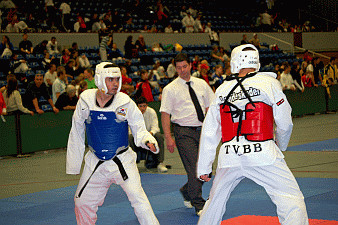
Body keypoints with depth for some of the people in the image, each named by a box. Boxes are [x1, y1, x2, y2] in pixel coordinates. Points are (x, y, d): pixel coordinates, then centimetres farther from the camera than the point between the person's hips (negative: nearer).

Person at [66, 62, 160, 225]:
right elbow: (76, 135, 5)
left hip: (123, 161, -2)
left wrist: (147, 141, -26)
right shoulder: (86, 101, -7)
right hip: (95, 162, 3)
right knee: (83, 202, 13)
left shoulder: (125, 102, -12)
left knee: (138, 197, -15)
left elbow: (139, 129, -2)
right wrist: (73, 165, 9)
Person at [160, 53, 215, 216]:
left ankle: (187, 192, 32)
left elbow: (210, 107, 15)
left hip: (202, 129, 5)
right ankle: (199, 205, 1)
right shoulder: (170, 89, -3)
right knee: (194, 168, -10)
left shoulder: (201, 84, 10)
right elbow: (165, 114, -6)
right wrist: (168, 138, -13)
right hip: (184, 132, -5)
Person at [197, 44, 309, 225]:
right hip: (262, 154, -4)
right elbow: (285, 123, 3)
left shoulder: (222, 90, 11)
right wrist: (280, 145, 25)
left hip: (230, 156, 4)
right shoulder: (269, 83, 1)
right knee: (292, 199, -1)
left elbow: (209, 132, 13)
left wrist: (203, 168, 21)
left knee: (215, 201, 23)